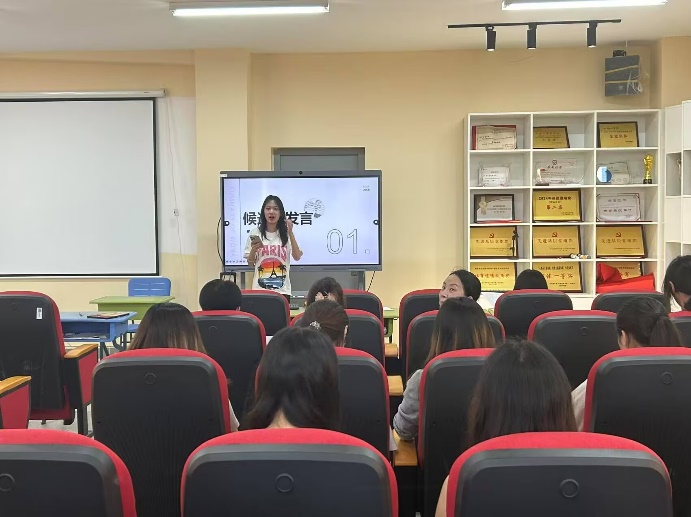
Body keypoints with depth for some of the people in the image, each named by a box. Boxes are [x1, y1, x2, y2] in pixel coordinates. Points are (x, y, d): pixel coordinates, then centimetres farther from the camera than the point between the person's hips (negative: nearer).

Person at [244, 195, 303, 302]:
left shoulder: (286, 233, 1)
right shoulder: (255, 233, 3)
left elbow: (297, 257, -9)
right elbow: (250, 263, 7)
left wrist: (290, 233, -15)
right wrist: (253, 249, -13)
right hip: (260, 289, 0)